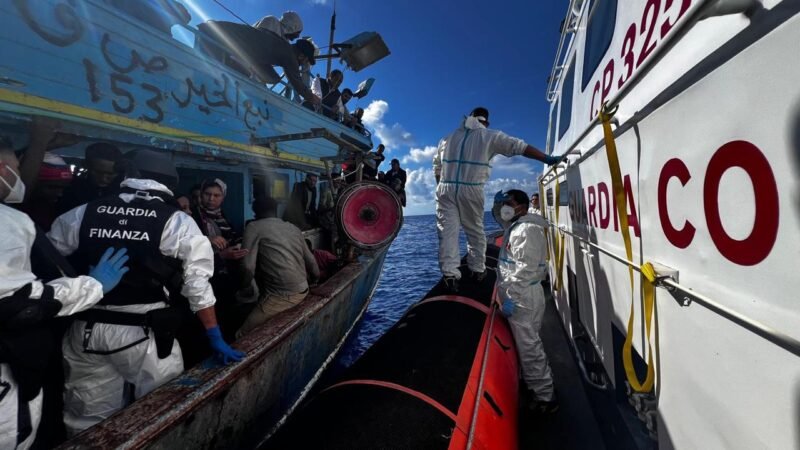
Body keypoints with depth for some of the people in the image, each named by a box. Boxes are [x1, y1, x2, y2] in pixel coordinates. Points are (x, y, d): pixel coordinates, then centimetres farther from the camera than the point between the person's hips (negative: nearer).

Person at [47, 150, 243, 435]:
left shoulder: (81, 214, 5)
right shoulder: (177, 223, -6)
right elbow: (198, 286, -7)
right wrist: (216, 339, -2)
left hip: (85, 331, 4)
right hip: (143, 332, -4)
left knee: (88, 423, 20)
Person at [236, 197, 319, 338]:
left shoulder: (254, 227, -3)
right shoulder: (294, 228, 14)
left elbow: (248, 268, -11)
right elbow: (310, 261, 16)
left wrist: (242, 288, 9)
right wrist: (314, 280, 35)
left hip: (281, 295, -8)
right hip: (303, 290, 8)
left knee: (243, 335, 2)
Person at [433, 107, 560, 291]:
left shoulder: (448, 137, 18)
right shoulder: (490, 136, 6)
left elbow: (437, 167, 19)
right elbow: (519, 146, 1)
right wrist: (547, 159, 2)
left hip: (446, 188, 2)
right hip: (471, 190, -2)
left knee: (448, 230, -3)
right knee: (475, 231, 12)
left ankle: (450, 273, -13)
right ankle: (478, 269, 21)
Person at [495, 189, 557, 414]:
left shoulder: (527, 229, -18)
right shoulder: (515, 227, 15)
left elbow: (526, 269, -25)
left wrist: (510, 297, -24)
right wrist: (507, 294, 20)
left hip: (523, 298, -10)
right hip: (518, 296, 10)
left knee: (529, 347, 0)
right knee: (525, 344, 21)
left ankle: (544, 397, 15)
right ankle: (534, 385, 38)